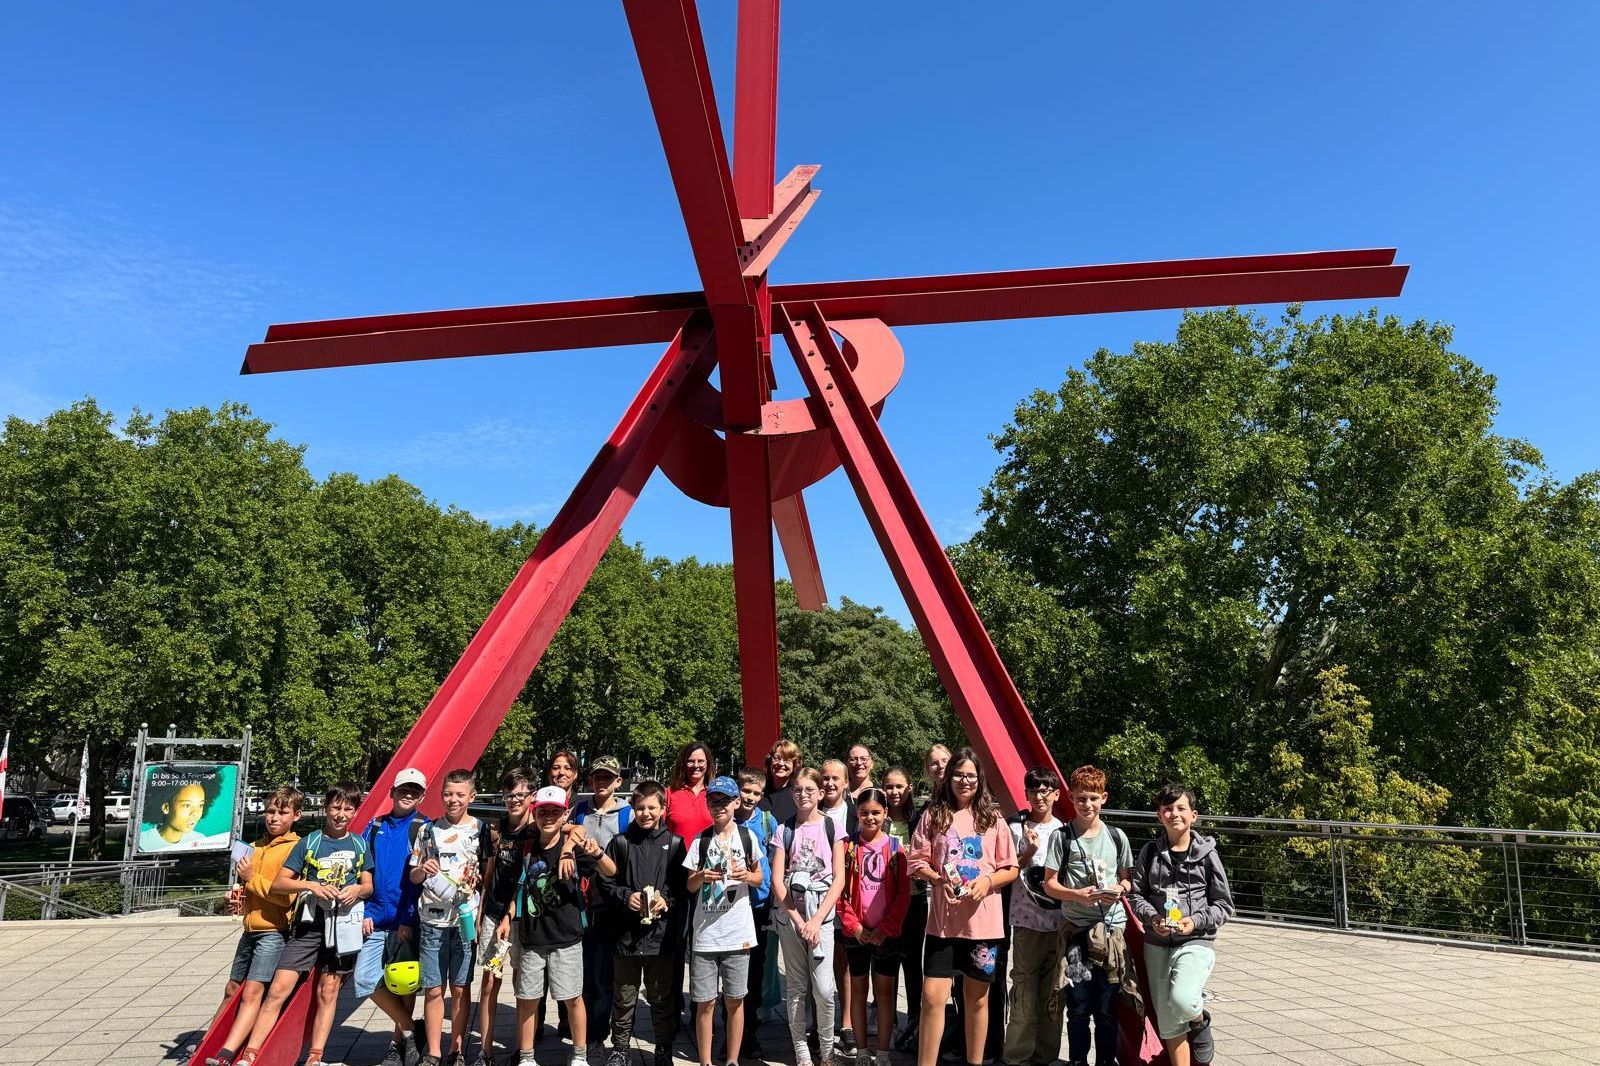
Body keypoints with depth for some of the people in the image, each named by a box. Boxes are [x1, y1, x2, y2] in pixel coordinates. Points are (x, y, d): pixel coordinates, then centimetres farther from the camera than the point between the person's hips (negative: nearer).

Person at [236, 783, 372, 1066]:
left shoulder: (359, 844, 9)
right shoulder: (309, 842, 3)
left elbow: (368, 886, 13)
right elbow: (278, 884, 1)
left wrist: (358, 889, -10)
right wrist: (312, 886, -15)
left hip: (342, 924, 1)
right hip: (308, 923, -1)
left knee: (327, 991, 6)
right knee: (278, 989, -6)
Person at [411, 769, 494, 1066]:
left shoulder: (481, 829, 1)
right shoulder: (427, 829, 6)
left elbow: (489, 875, 4)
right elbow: (413, 877, 12)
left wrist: (480, 917, -8)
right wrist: (423, 869, -10)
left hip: (466, 918, -1)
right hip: (432, 920, 1)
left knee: (461, 988, 5)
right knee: (433, 989, 3)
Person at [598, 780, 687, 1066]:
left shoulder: (674, 843, 1)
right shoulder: (620, 843, 2)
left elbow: (684, 886, 2)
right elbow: (605, 882, 4)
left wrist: (667, 900, -14)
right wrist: (626, 897, -12)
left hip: (661, 933, 0)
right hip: (626, 932, 0)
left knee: (662, 997, 10)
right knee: (624, 997, 12)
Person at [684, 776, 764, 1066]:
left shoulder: (747, 836, 3)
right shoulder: (700, 840, 4)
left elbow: (759, 878, 12)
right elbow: (690, 886, 7)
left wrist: (747, 876, -11)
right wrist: (701, 877, -15)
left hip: (738, 930, 0)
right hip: (705, 931, 0)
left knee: (734, 1000, 7)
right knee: (705, 1002, 3)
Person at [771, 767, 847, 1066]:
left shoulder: (831, 827, 3)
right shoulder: (785, 830, 5)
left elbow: (839, 879, -1)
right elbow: (777, 880, 0)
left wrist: (816, 920, -10)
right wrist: (798, 920, -9)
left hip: (822, 914, -1)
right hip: (789, 914, 1)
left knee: (823, 989, -8)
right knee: (796, 988, 5)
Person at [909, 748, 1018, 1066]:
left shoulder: (992, 818, 4)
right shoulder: (933, 815, 2)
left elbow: (1011, 869, 5)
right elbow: (918, 862, 1)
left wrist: (988, 880, -13)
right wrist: (939, 880, -17)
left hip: (983, 922, 1)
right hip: (943, 921, -1)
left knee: (977, 998, 12)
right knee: (933, 997, -5)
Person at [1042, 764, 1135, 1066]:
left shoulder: (1117, 836, 6)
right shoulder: (1062, 837, -2)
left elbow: (1128, 879, 15)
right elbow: (1049, 884, -2)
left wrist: (1120, 889, -8)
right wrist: (1078, 895, -18)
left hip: (1112, 929, 2)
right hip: (1076, 929, -2)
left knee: (1107, 1007, 7)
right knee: (1078, 1007, 4)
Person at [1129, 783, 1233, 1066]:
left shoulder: (1206, 853, -2)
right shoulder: (1150, 852, 4)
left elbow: (1224, 904, 2)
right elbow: (1136, 894, 7)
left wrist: (1196, 921, -13)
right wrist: (1152, 917, -12)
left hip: (1196, 941, -3)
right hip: (1157, 945, 3)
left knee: (1182, 1001, -26)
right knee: (1168, 1022, 5)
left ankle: (1201, 1022, 9)